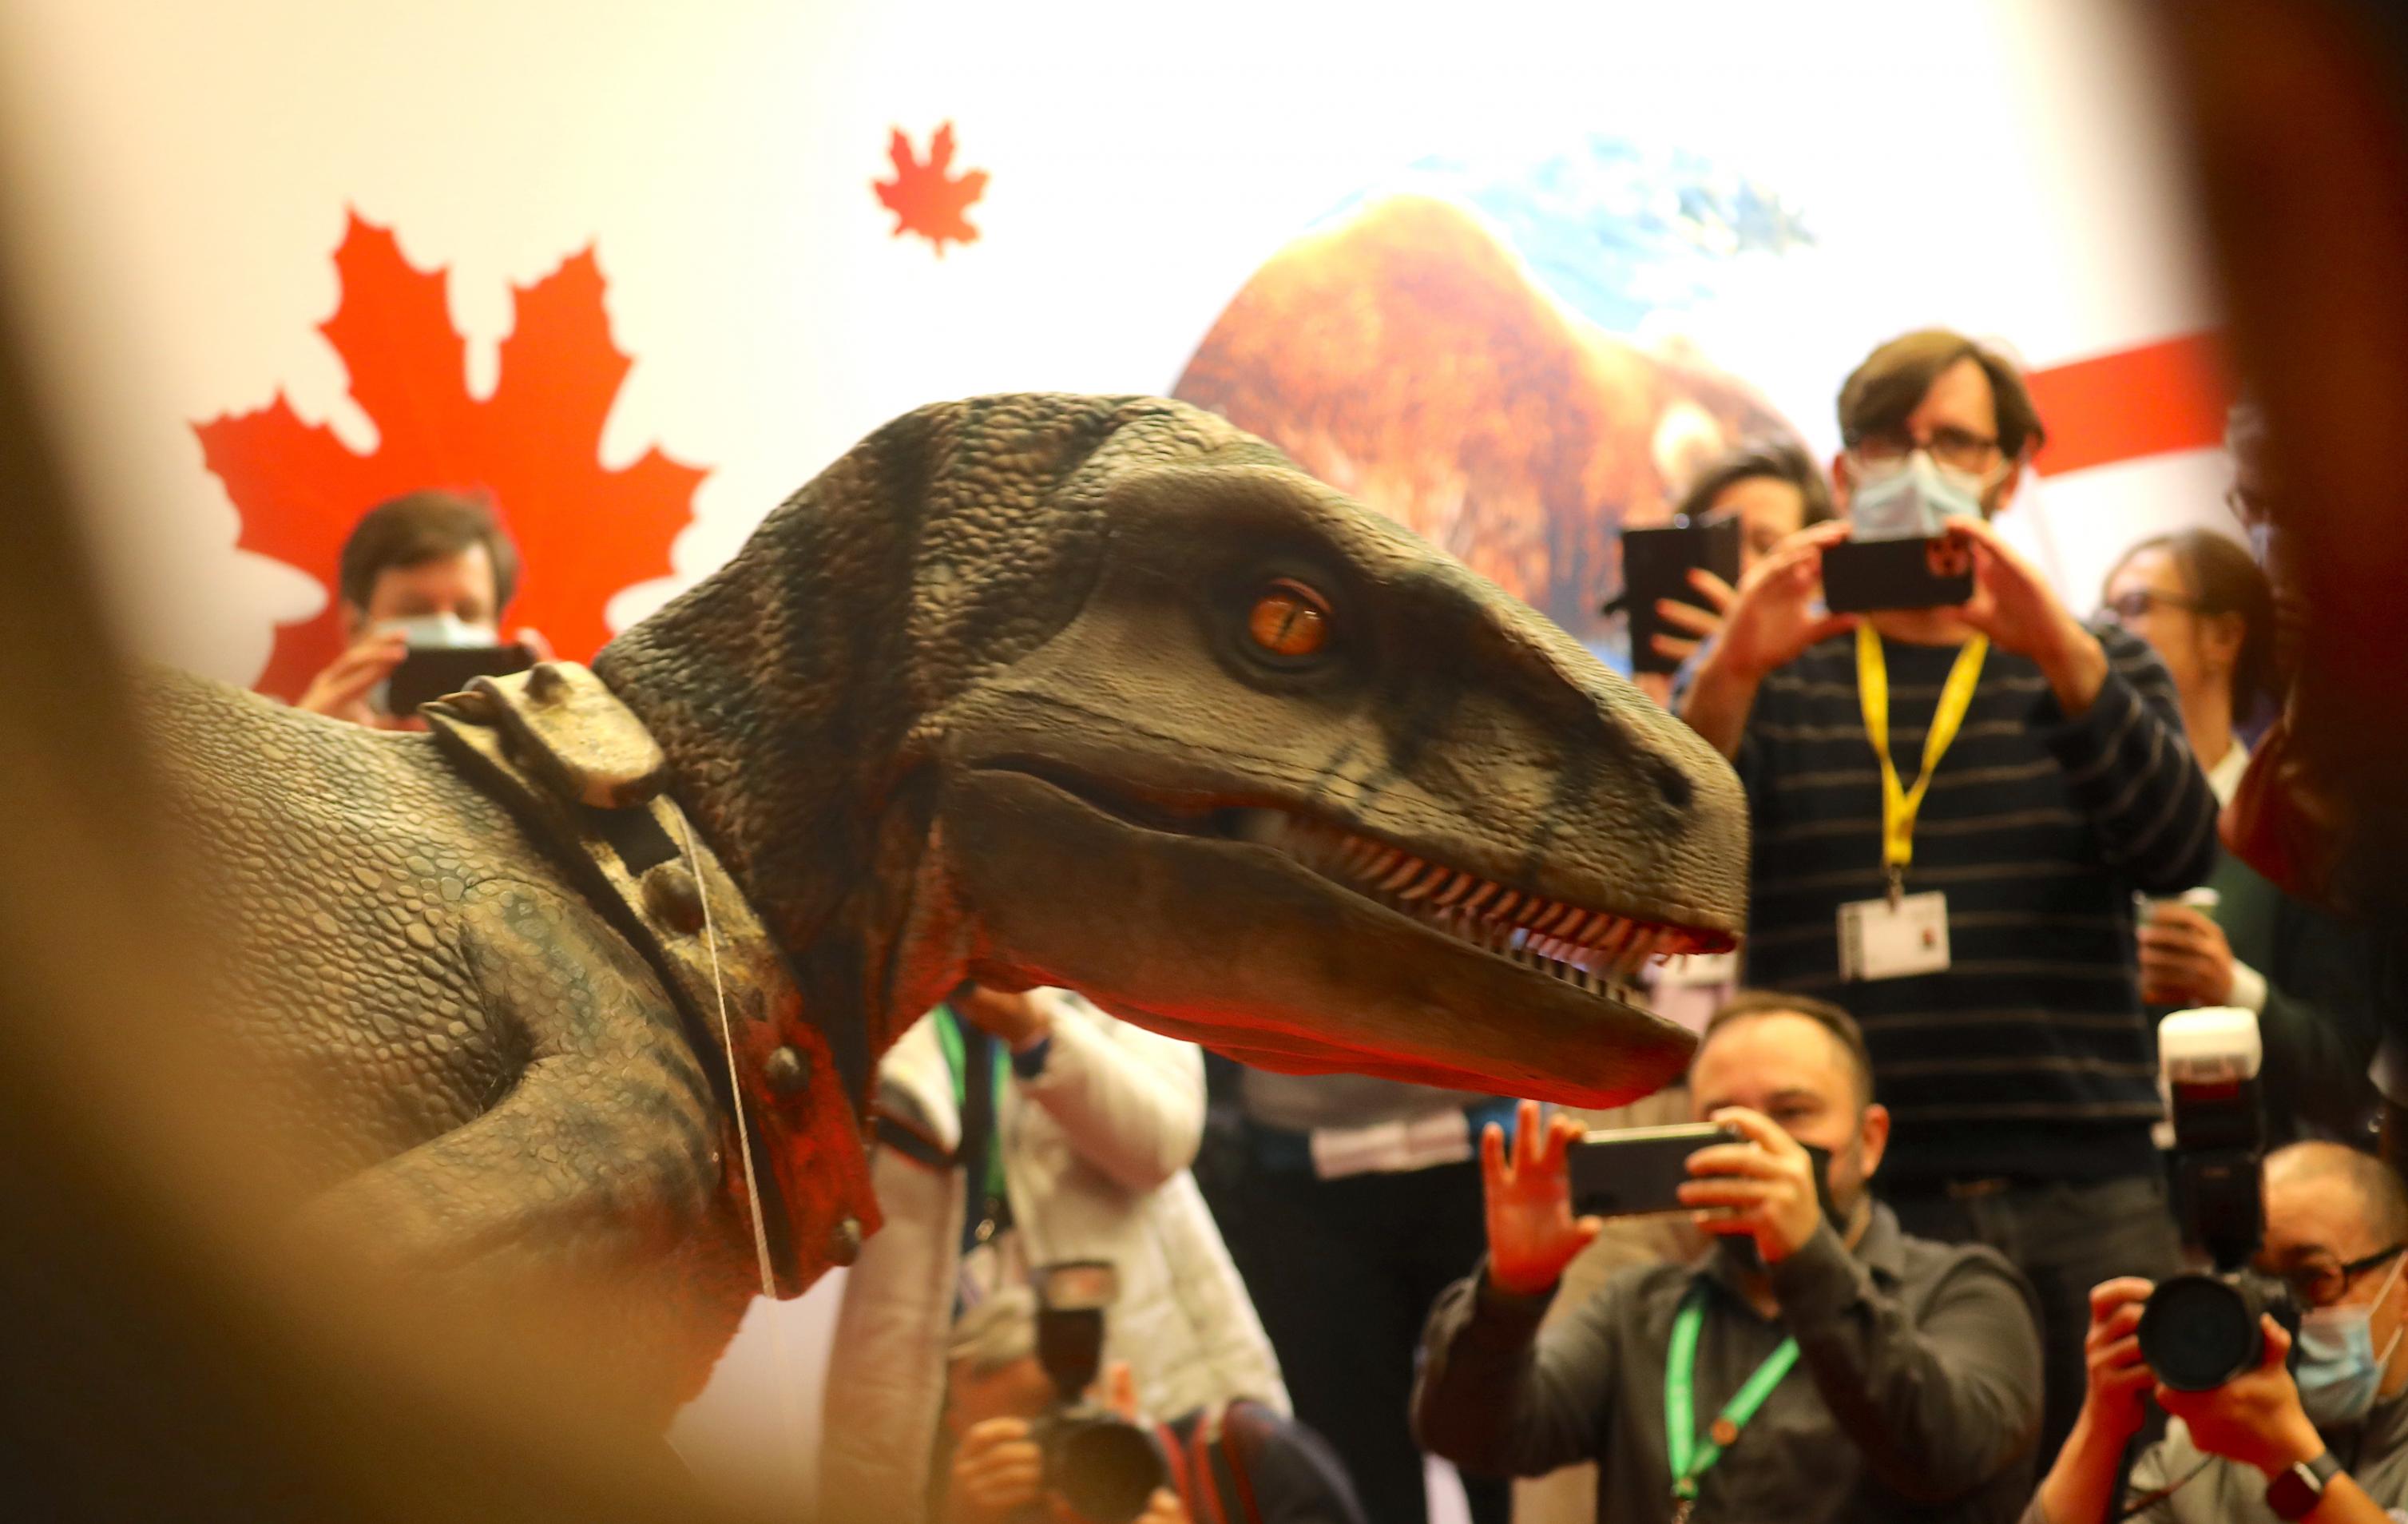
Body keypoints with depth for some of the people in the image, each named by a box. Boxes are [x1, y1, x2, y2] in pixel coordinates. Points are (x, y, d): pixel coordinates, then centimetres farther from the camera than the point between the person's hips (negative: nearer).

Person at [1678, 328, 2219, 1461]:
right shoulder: (1780, 680, 12)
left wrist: (2064, 656, -20)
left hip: (2081, 1208, 1)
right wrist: (1728, 678, -22)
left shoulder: (2098, 669, 15)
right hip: (1846, 1204, -1)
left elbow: (2177, 849, -5)